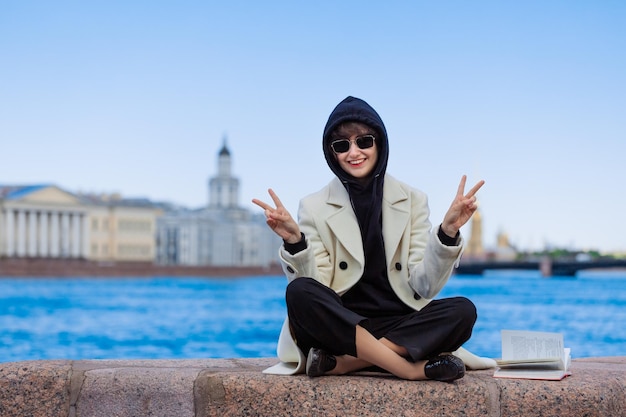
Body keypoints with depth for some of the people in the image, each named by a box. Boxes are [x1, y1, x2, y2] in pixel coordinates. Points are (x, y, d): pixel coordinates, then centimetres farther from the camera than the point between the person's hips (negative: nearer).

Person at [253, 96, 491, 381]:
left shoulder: (412, 200, 8)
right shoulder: (314, 207, 5)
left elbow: (425, 286, -1)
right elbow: (314, 288, -5)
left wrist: (447, 232, -14)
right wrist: (294, 241, -21)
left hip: (401, 326, 2)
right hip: (339, 327, -1)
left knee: (462, 310, -26)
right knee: (299, 293, -32)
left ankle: (342, 363, -28)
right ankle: (413, 368, -29)